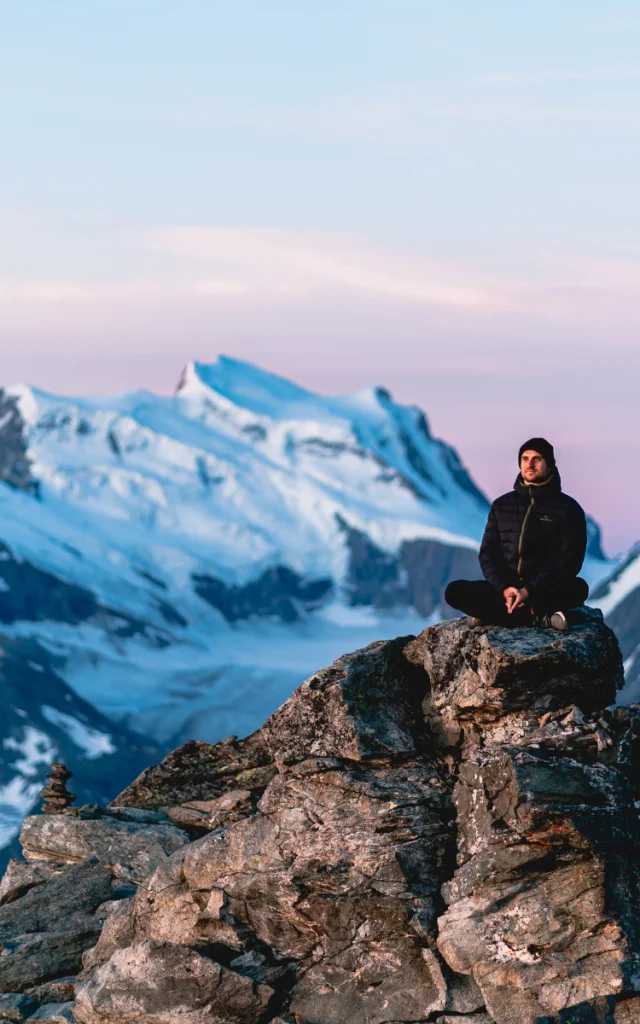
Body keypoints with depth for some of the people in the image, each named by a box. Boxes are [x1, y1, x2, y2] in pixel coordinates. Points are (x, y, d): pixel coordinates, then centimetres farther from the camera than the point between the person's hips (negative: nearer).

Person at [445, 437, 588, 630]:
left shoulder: (568, 508, 1)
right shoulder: (501, 505, 12)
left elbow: (570, 561, -8)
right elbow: (487, 553, 6)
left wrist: (529, 591, -20)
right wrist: (504, 588, -15)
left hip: (546, 591, -3)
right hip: (504, 589, 3)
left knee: (577, 588, -36)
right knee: (455, 591, -24)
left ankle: (494, 614, -31)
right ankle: (542, 618, -30)